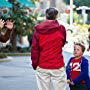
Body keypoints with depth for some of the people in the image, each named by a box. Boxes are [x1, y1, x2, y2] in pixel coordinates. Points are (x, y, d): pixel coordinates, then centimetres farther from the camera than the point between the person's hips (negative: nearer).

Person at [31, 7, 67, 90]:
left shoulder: (38, 30, -2)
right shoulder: (61, 29, -5)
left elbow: (34, 49, -1)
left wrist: (34, 64, 8)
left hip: (42, 67, 2)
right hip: (58, 67, -2)